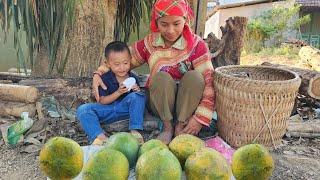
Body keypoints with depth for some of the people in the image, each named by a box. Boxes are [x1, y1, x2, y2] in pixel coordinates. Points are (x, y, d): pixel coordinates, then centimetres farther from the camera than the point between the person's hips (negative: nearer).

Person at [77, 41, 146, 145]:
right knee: (82, 110, -19)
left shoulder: (133, 79, 0)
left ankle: (135, 131, -28)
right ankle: (99, 136, -35)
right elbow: (102, 101, -8)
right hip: (108, 110, 0)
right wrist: (118, 92, -21)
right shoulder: (105, 79, -5)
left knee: (137, 96, -26)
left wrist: (137, 91, -18)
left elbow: (138, 97, 7)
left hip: (126, 109, 0)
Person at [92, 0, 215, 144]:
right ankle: (167, 127, -15)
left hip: (187, 103, 0)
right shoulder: (149, 43, -7)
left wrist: (200, 117, -29)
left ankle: (180, 127, -18)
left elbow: (208, 82, -20)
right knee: (161, 77, -30)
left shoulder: (196, 44, -14)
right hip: (159, 103, 1)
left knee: (194, 76, -30)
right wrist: (98, 74, -10)